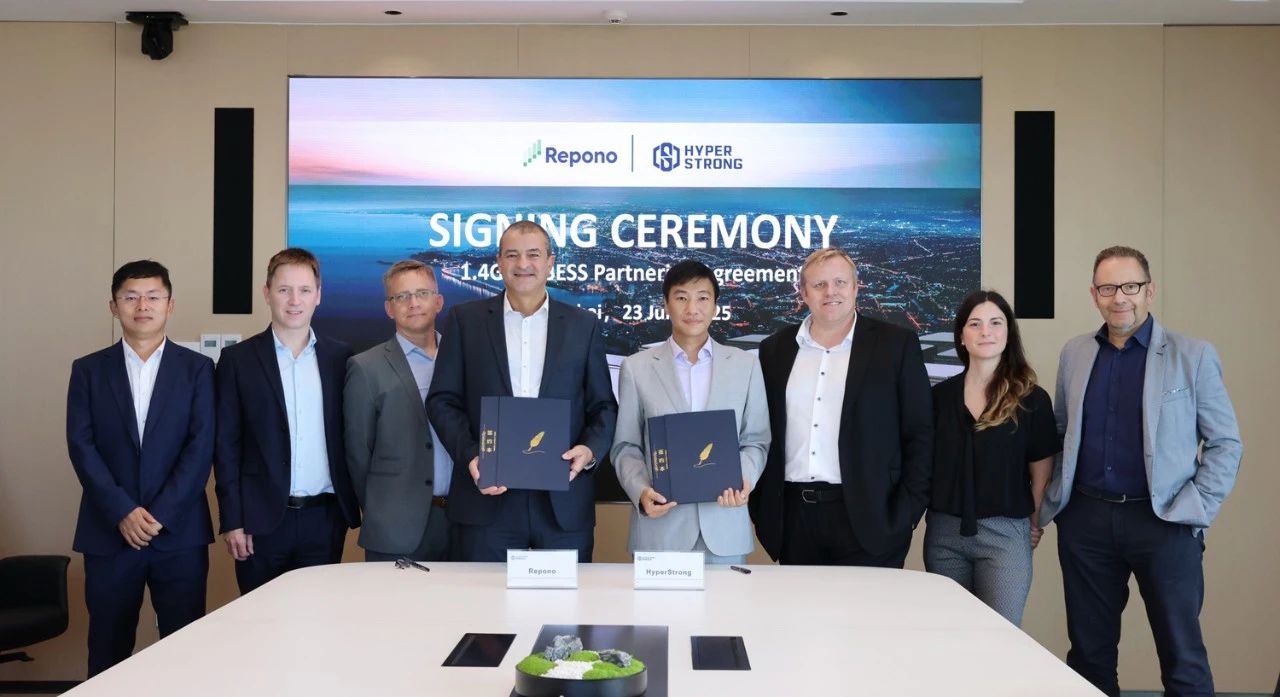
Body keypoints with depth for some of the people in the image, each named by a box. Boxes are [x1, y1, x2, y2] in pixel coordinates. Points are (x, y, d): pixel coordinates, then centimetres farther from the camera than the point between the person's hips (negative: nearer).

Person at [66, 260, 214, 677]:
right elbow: (81, 447, -1)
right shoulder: (88, 370, 7)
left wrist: (160, 514, -12)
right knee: (108, 650, 8)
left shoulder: (197, 368, 4)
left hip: (180, 532, -1)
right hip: (109, 532, 1)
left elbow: (202, 446, -4)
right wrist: (122, 512, -12)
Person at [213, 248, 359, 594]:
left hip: (325, 518, 2)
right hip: (262, 519, -1)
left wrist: (357, 506, 3)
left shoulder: (340, 357, 6)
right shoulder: (237, 359, 1)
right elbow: (226, 446, 0)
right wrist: (232, 522, -5)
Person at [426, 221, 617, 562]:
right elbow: (443, 400, 5)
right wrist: (470, 455, -9)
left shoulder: (583, 325, 9)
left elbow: (603, 405, 10)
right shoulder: (465, 319, 7)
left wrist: (591, 449, -9)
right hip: (486, 497, 0)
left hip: (564, 501, 1)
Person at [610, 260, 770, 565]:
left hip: (725, 528, 1)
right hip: (660, 527, -1)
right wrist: (641, 491, -12)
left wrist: (745, 479, -11)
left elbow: (756, 441, 9)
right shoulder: (637, 368, 5)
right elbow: (626, 446, 6)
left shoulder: (745, 365, 8)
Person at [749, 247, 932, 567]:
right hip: (793, 515, 3)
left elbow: (919, 433, 0)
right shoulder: (776, 348, 10)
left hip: (869, 519, -3)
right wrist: (759, 506, 7)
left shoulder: (896, 344, 1)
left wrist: (906, 512, -7)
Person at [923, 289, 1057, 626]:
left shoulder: (1031, 398, -2)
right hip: (944, 531, 3)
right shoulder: (940, 395, 4)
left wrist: (1034, 523, 5)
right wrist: (920, 511, 4)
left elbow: (1041, 474, 4)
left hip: (1005, 533, -3)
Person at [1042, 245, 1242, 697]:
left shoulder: (1193, 356, -3)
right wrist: (1051, 501, 7)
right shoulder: (1074, 354, 8)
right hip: (1085, 518, 3)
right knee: (1089, 651, 11)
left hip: (1163, 521, -3)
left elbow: (1225, 443, -1)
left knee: (1182, 655, 3)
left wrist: (1196, 512, -9)